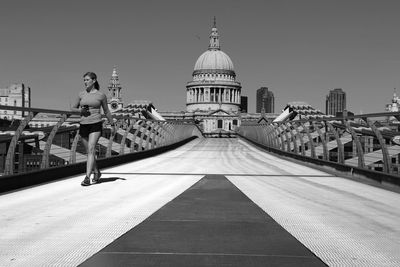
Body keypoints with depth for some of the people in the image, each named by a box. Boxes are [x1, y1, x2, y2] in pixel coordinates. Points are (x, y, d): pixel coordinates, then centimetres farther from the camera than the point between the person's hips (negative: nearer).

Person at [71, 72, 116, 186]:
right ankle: (96, 172, 33)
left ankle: (87, 177, -19)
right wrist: (80, 110, -5)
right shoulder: (82, 94, 8)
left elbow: (106, 111, 11)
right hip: (83, 125, 4)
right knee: (89, 152, 13)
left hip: (96, 125, -4)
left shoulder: (101, 95, 0)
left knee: (91, 150, -17)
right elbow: (73, 108, 17)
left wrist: (112, 125, 16)